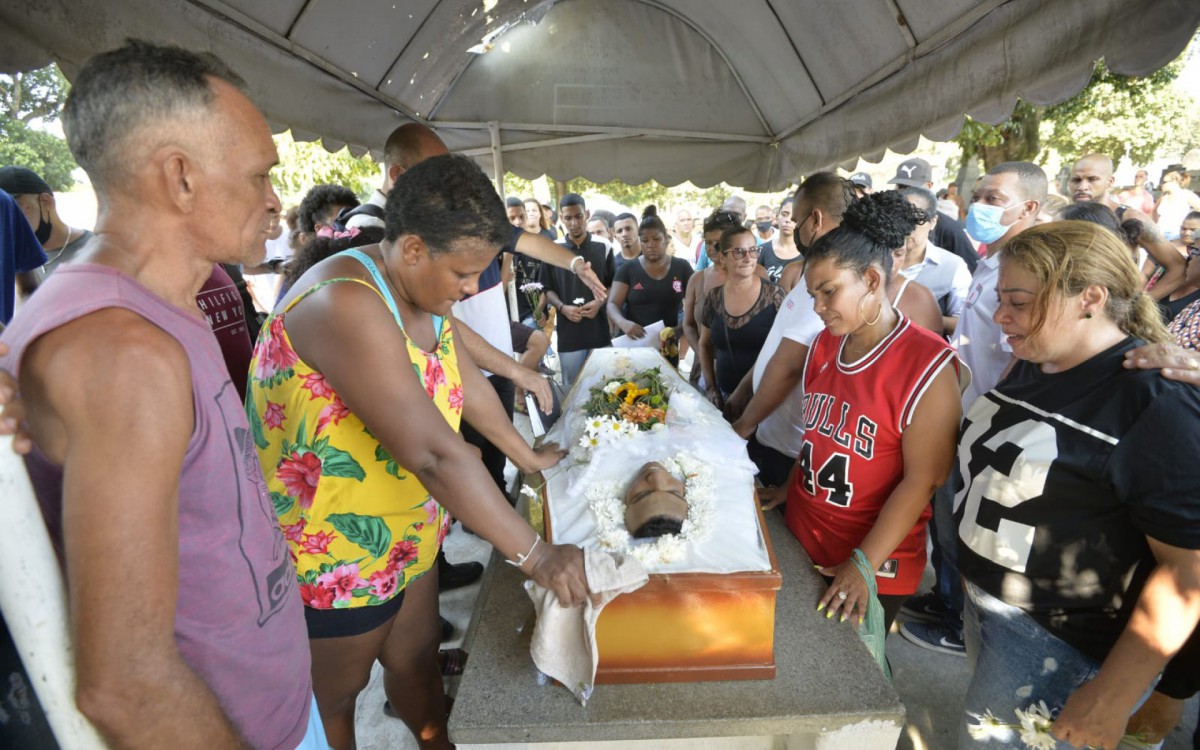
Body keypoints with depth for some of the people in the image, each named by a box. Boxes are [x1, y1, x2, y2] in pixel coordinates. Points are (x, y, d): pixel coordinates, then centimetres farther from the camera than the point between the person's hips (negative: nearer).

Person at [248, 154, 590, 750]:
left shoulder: (422, 290, -2)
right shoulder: (346, 305, -32)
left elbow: (467, 382, 11)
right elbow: (435, 454, -36)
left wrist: (528, 457, 14)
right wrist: (535, 556, -31)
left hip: (406, 535, 8)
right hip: (332, 556, -7)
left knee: (415, 660, 25)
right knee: (334, 700, 18)